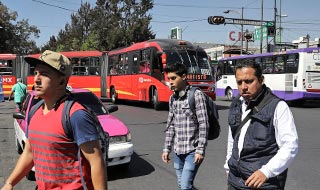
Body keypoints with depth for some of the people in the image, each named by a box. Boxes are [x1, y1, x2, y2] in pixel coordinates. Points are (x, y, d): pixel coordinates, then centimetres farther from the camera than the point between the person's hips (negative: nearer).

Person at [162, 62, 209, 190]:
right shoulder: (173, 98, 8)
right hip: (177, 151, 6)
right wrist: (167, 148, 11)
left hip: (193, 150, -6)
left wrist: (200, 150, -18)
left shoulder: (196, 95, -11)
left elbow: (204, 125, -14)